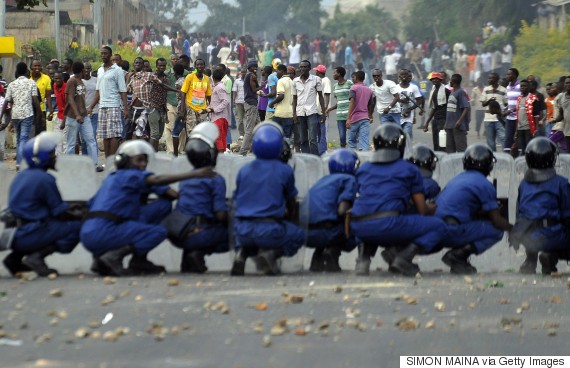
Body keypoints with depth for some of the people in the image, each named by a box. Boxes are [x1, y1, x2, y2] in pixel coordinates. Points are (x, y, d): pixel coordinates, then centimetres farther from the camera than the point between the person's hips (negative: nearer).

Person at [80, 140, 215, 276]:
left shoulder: (111, 178, 23)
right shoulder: (128, 175, -5)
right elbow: (157, 180, -19)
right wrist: (194, 174, -25)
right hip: (103, 233, -9)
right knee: (158, 232, -14)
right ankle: (114, 257, -15)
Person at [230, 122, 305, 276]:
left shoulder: (244, 170, 9)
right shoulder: (285, 170, 2)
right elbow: (291, 205, 17)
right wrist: (288, 217, 40)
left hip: (243, 230, 3)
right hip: (270, 229, -3)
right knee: (298, 235, 26)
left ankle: (242, 252, 4)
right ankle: (271, 253, -4)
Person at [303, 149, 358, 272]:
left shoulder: (323, 180, 27)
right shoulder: (349, 179, 5)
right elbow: (342, 210, -9)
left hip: (305, 235, 7)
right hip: (326, 232, -7)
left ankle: (318, 257, 11)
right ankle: (333, 251, -7)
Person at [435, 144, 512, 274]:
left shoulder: (457, 179, 22)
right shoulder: (485, 185, -2)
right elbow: (497, 221, 0)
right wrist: (513, 228, 17)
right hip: (453, 232, -8)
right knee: (497, 230, 1)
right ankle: (458, 255, -13)